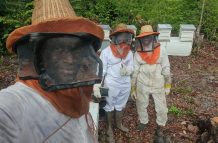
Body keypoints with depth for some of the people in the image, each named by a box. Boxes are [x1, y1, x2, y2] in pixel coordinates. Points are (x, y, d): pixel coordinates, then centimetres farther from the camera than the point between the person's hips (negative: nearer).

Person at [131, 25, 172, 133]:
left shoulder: (161, 51, -13)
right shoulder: (138, 53, -9)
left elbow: (166, 69, -5)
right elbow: (134, 72, -2)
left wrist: (167, 86, -1)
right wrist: (133, 88, 1)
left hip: (158, 85, -1)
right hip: (142, 85, 1)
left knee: (161, 107, 12)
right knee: (141, 105, 18)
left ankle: (161, 125, 41)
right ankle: (143, 121, 46)